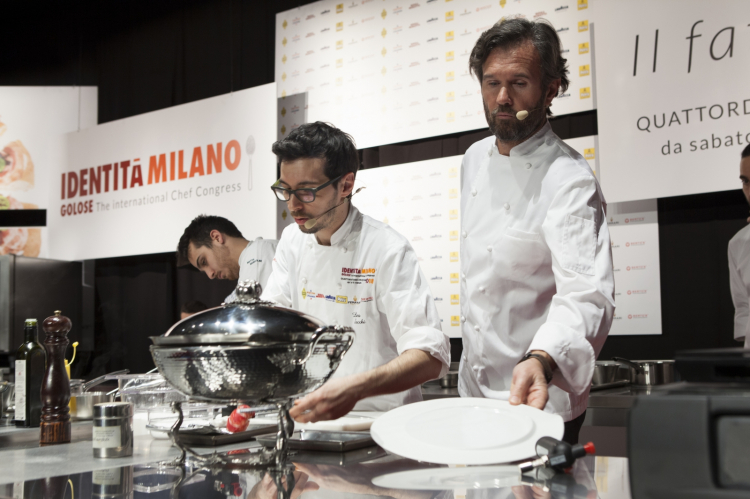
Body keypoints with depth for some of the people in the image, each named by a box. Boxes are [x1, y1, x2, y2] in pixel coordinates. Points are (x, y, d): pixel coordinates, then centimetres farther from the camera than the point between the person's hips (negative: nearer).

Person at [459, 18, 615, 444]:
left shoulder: (570, 180, -21)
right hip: (474, 391, 7)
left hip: (536, 399, -7)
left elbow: (586, 295, -33)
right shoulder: (475, 160, 3)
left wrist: (541, 361, -52)